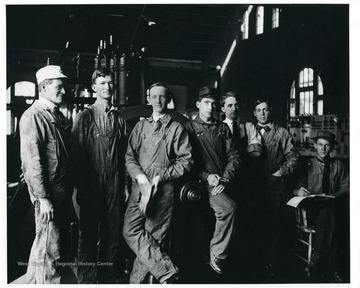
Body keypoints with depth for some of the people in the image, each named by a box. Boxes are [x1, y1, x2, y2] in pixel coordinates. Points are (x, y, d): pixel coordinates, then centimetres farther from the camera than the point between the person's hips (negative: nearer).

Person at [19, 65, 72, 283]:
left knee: (61, 244, 19)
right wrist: (42, 198, -21)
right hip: (49, 193, -9)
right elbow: (31, 161, -20)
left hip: (64, 190, 9)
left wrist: (69, 188, 14)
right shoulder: (33, 116, -14)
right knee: (48, 249, 1)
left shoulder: (57, 115, 13)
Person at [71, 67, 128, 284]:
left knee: (113, 235, 10)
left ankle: (109, 278, 26)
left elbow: (124, 155, 9)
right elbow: (77, 154, -4)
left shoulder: (119, 119, 9)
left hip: (115, 186, 3)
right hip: (92, 186, -3)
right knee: (89, 235, 6)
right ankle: (86, 279, 21)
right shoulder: (84, 117, -1)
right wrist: (81, 188, -7)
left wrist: (125, 185, 6)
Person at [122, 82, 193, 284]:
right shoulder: (140, 126, 14)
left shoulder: (176, 128, 3)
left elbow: (186, 161, -3)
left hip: (164, 190, -3)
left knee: (154, 237, 0)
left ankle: (138, 281, 12)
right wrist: (140, 177, -8)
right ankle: (166, 270, 3)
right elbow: (130, 156, 9)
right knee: (131, 231, -6)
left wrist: (161, 177, -11)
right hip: (139, 188, 4)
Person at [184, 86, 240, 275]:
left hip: (222, 183, 4)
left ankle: (217, 255, 12)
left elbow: (234, 156, 8)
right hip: (202, 182, -4)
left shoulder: (223, 128, 16)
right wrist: (206, 176, -13)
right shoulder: (189, 128, 6)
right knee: (229, 208, -25)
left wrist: (225, 180, -7)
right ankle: (217, 255, -9)